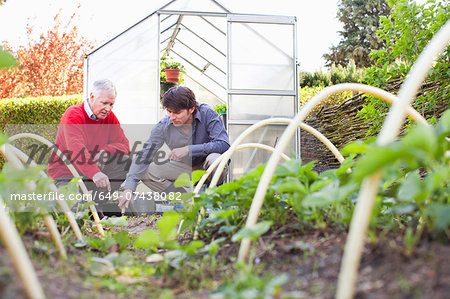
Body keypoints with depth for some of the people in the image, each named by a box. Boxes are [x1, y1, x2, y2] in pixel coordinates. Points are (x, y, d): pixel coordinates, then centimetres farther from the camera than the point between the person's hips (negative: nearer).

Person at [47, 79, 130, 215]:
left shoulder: (109, 117, 2)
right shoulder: (73, 115, -18)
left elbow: (123, 144, -2)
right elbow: (77, 150, -34)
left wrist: (104, 153, -25)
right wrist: (95, 173, -50)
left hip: (95, 168, 6)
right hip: (66, 172, -6)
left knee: (124, 160, -17)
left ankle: (96, 203, -14)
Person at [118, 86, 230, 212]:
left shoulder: (207, 114, -21)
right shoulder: (164, 125, -15)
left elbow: (224, 145, -29)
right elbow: (144, 155, -16)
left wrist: (188, 149, -33)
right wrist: (129, 188, -28)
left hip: (206, 168, -3)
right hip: (184, 168, 3)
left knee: (215, 158, -37)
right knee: (146, 171, -15)